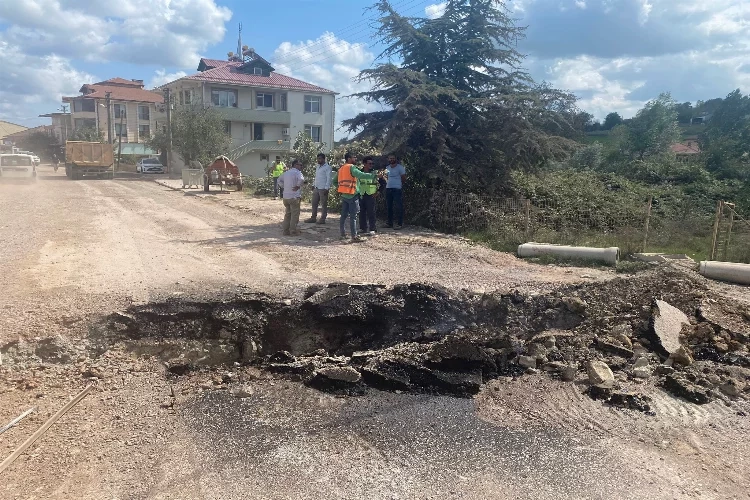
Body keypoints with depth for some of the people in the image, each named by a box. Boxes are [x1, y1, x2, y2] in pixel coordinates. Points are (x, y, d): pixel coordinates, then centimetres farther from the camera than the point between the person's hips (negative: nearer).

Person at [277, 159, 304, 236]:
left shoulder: (286, 173, 14)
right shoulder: (297, 172, -11)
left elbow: (279, 179, 28)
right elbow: (301, 179, -31)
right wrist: (298, 186, -16)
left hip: (285, 197, 8)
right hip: (294, 197, -7)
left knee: (287, 214, 16)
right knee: (295, 215, 1)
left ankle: (285, 230, 19)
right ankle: (293, 231, 3)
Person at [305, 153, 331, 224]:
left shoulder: (327, 167, -9)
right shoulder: (317, 167, 16)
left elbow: (328, 178, -13)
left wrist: (326, 188, -18)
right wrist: (313, 185, 18)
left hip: (323, 189, -8)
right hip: (316, 188, 8)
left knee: (324, 204, 0)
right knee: (314, 203, 11)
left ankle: (322, 219, 5)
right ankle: (313, 218, 19)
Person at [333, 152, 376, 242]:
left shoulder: (341, 169, 15)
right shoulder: (351, 167, -11)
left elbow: (334, 180, 22)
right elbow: (361, 175, -26)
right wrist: (374, 175, -28)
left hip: (344, 195, 8)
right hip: (352, 195, -8)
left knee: (344, 215, 12)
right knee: (353, 216, -7)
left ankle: (343, 234, 17)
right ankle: (354, 236, -8)